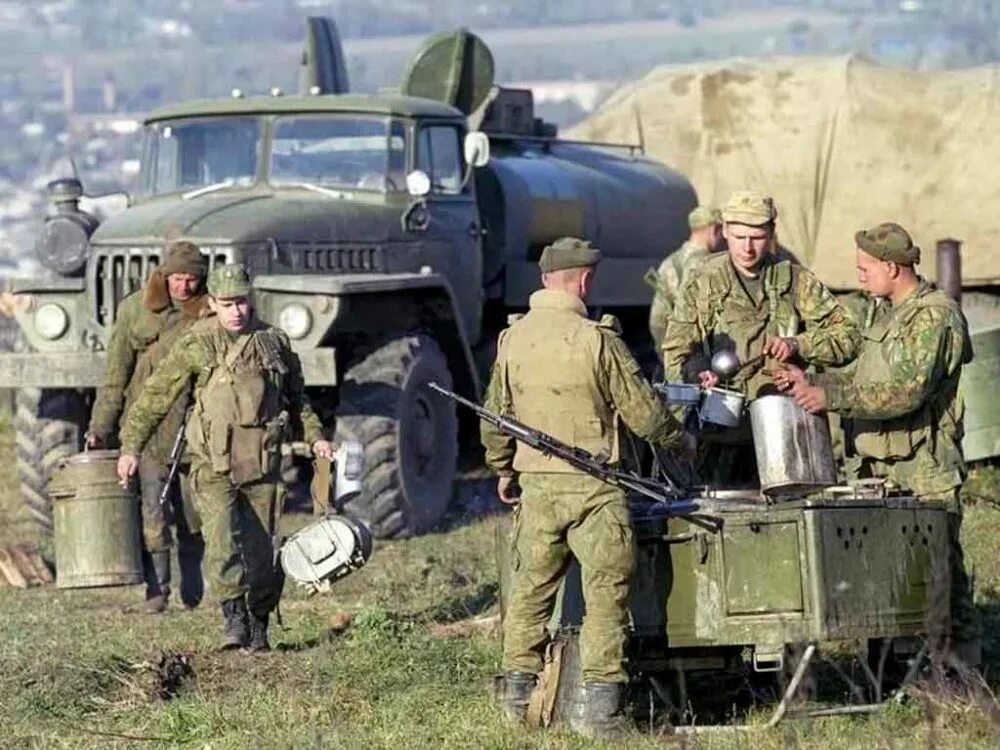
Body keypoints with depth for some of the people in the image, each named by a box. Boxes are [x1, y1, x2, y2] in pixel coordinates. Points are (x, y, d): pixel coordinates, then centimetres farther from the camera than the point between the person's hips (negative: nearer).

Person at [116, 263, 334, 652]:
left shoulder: (274, 342, 9)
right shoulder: (196, 345, -1)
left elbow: (296, 398, 23)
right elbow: (155, 396, 2)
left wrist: (315, 437, 12)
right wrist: (131, 447, -2)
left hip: (263, 463, 3)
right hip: (214, 465, -3)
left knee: (263, 548, 4)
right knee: (221, 538, -22)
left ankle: (259, 625, 17)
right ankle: (233, 615, -22)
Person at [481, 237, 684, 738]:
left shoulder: (513, 339, 2)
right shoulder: (597, 340, -12)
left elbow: (496, 415, 12)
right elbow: (642, 411, -6)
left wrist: (502, 470, 28)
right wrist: (677, 439, 13)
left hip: (536, 484, 5)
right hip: (593, 486, -5)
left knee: (531, 586, 16)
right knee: (605, 591, 0)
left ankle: (518, 690, 20)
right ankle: (598, 702, -5)